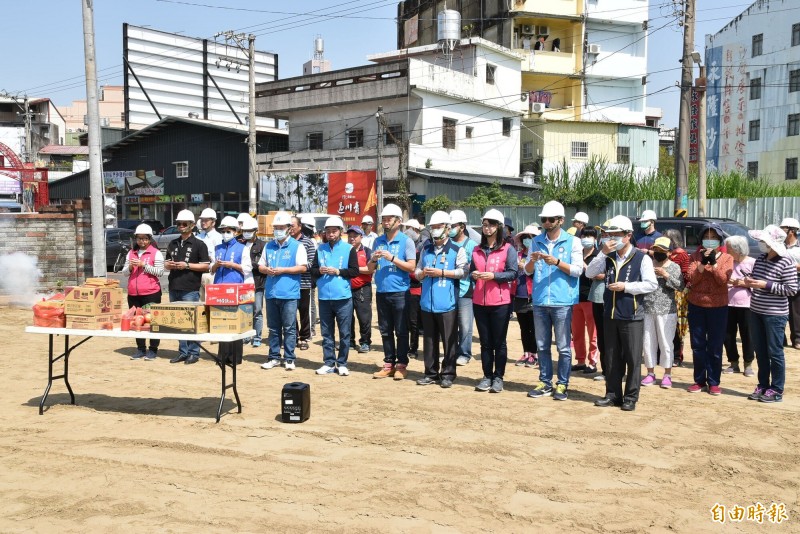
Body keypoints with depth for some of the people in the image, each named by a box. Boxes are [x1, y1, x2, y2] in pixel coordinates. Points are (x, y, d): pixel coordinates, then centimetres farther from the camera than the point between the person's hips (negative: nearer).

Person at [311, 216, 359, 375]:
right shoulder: (320, 249, 11)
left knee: (344, 333, 3)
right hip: (324, 297, 4)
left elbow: (355, 271, -6)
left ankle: (342, 364, 13)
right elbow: (313, 271, 11)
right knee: (326, 333, 9)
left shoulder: (349, 249, -1)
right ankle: (329, 363, 18)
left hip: (343, 297, -3)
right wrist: (319, 271, -9)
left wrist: (338, 271, -15)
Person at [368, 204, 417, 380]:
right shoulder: (378, 241, 12)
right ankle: (389, 364, 19)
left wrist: (392, 258, -18)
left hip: (400, 292, -5)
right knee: (385, 331, 11)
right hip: (381, 292, 5)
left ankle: (402, 365, 9)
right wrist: (374, 259, -7)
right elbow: (370, 269, 14)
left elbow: (411, 267, -11)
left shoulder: (406, 241, -3)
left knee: (401, 331, 1)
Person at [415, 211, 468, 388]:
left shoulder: (457, 249, -1)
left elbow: (463, 271, -11)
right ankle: (431, 373, 19)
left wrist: (441, 272, -15)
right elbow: (417, 272, 18)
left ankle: (448, 374, 10)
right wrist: (423, 273, -4)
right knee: (429, 340, 10)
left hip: (447, 304, -5)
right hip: (427, 303, 5)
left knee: (449, 341, 1)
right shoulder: (426, 249, 16)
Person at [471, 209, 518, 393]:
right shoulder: (477, 250, 13)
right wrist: (473, 275, -7)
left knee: (499, 342, 3)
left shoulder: (508, 249, -1)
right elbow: (471, 271, 16)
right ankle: (487, 376, 17)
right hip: (479, 302, 4)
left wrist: (493, 276, -21)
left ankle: (498, 377, 11)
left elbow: (513, 273, -9)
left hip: (500, 303, -4)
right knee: (485, 342, 9)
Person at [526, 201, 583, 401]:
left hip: (562, 302, -4)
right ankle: (545, 382, 20)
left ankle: (562, 384, 12)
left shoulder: (572, 242, 0)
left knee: (563, 346, 2)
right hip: (539, 302, 4)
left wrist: (557, 262, -18)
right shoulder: (536, 241, 10)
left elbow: (577, 270, -6)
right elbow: (527, 271, 9)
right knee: (542, 346, 10)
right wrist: (533, 260, -12)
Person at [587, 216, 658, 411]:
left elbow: (652, 284, -11)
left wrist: (626, 286, -17)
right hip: (610, 315, 5)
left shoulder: (641, 258, -6)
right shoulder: (608, 258, 8)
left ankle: (631, 397, 12)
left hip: (632, 317, -5)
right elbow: (589, 273, -1)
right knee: (612, 358, 12)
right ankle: (613, 394, 21)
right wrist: (602, 252, -10)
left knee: (633, 358, 2)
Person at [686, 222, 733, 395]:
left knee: (715, 347, 3)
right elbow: (691, 279, -7)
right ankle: (699, 380, 16)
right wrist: (702, 262, -19)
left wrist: (713, 262, -21)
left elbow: (723, 280, -12)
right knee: (697, 345, 7)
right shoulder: (695, 256, 4)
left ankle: (714, 382, 11)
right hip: (696, 305, 2)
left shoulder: (726, 258, 1)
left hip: (718, 307, -1)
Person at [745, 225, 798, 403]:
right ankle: (762, 385, 24)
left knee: (774, 352, 2)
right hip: (756, 311, 7)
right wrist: (748, 283, -3)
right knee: (760, 352, 13)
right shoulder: (760, 259, 7)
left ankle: (776, 390, 13)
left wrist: (766, 285, -20)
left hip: (775, 314, -7)